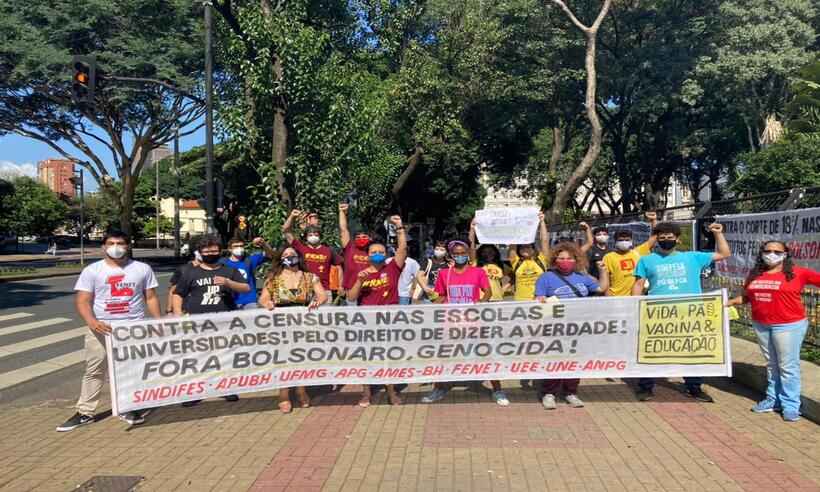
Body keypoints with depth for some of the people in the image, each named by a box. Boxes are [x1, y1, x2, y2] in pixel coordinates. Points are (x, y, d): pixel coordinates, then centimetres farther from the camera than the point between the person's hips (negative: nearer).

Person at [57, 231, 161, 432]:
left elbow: (151, 298, 8)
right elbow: (82, 301, -4)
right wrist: (91, 321, -23)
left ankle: (135, 407, 18)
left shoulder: (142, 269, 4)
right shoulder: (92, 270, 0)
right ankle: (85, 412, 16)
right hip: (102, 328, 0)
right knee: (94, 371, 6)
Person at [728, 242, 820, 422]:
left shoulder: (797, 273, -7)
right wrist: (729, 302, 3)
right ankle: (773, 399, 27)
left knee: (788, 366, 1)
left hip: (789, 325, -5)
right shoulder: (754, 274, 5)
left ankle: (790, 404, 12)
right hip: (761, 325, 5)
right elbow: (746, 297, 14)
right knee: (771, 364, 16)